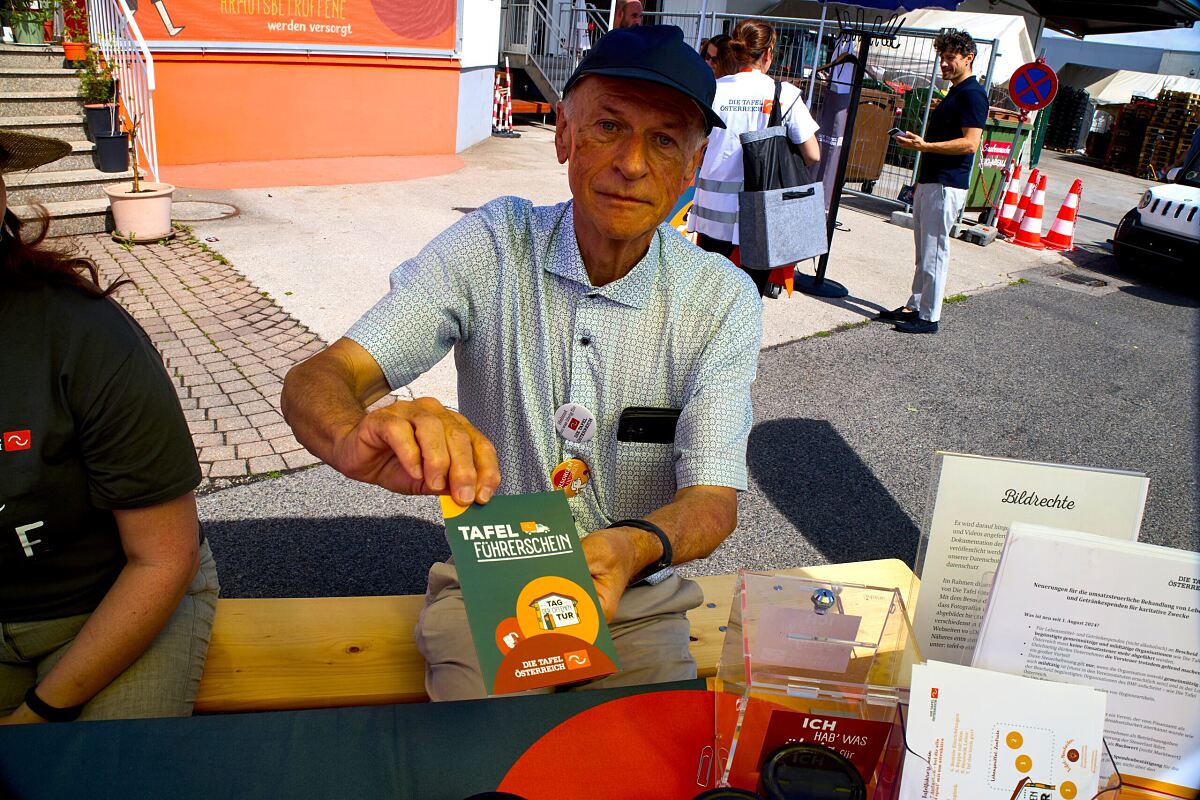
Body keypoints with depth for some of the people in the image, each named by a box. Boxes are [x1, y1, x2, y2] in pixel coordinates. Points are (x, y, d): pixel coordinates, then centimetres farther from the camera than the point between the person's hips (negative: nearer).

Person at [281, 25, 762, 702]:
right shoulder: (493, 245, -10)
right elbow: (314, 381, -17)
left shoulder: (724, 302, -8)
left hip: (635, 596, 1)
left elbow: (714, 499, -12)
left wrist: (635, 547, -37)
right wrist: (359, 440, -43)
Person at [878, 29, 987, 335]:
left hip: (946, 187, -10)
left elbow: (970, 143, -20)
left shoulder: (972, 94, -11)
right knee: (923, 253, 13)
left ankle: (929, 317, -1)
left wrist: (925, 146, -24)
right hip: (930, 183, 10)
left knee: (934, 254, -7)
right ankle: (914, 307, 20)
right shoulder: (953, 94, 20)